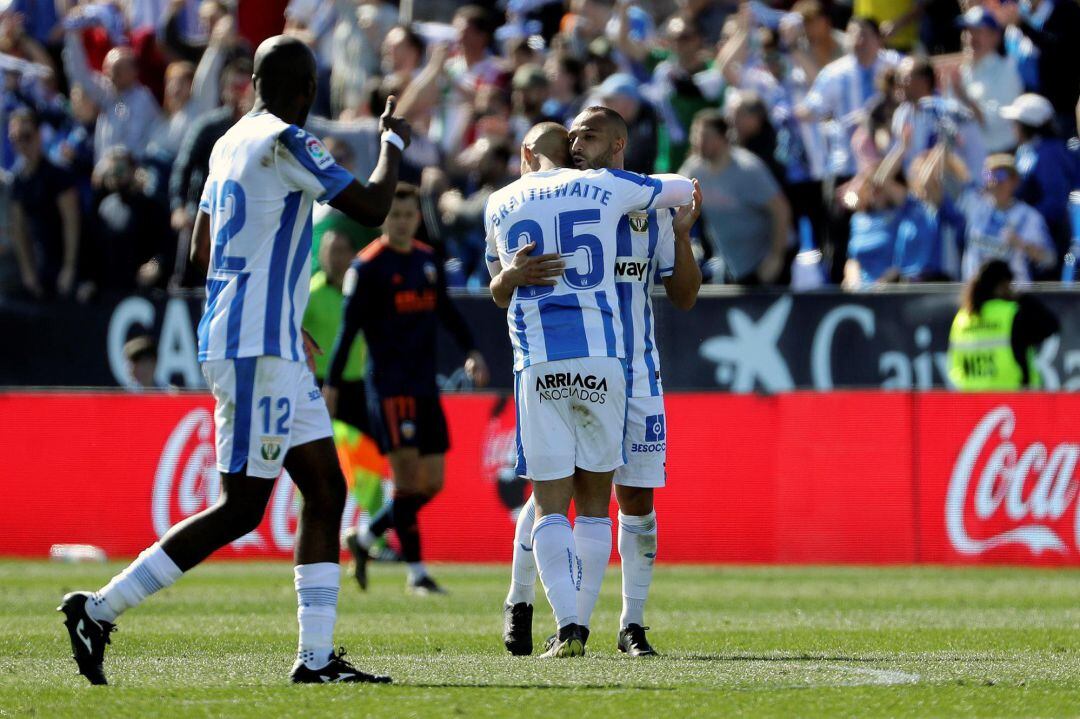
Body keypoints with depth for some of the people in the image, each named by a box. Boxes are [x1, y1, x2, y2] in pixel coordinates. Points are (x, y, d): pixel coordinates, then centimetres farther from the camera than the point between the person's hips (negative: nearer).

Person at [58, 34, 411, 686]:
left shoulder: (231, 143, 13)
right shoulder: (284, 142, -13)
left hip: (276, 348, 10)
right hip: (257, 348, -10)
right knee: (241, 509, -8)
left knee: (327, 491, 8)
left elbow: (202, 249, 22)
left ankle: (317, 657, 6)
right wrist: (394, 144, 8)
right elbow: (372, 207, -11)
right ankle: (100, 609, -7)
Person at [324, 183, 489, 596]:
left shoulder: (428, 260, 13)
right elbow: (348, 328, -8)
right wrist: (331, 385, -11)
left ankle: (364, 540, 23)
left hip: (425, 386, 7)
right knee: (408, 477, -11)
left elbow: (445, 311, 25)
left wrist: (471, 351, 12)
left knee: (431, 484, 6)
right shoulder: (367, 266, -6)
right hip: (389, 386, -7)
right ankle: (417, 573, -7)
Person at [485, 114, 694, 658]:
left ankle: (567, 626, -14)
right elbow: (684, 189, 25)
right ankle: (579, 624, 10)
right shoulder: (605, 188, 7)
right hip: (601, 359, 0)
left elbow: (500, 291, 23)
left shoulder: (500, 205, 11)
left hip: (537, 363, 0)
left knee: (550, 504, 1)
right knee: (594, 501, 11)